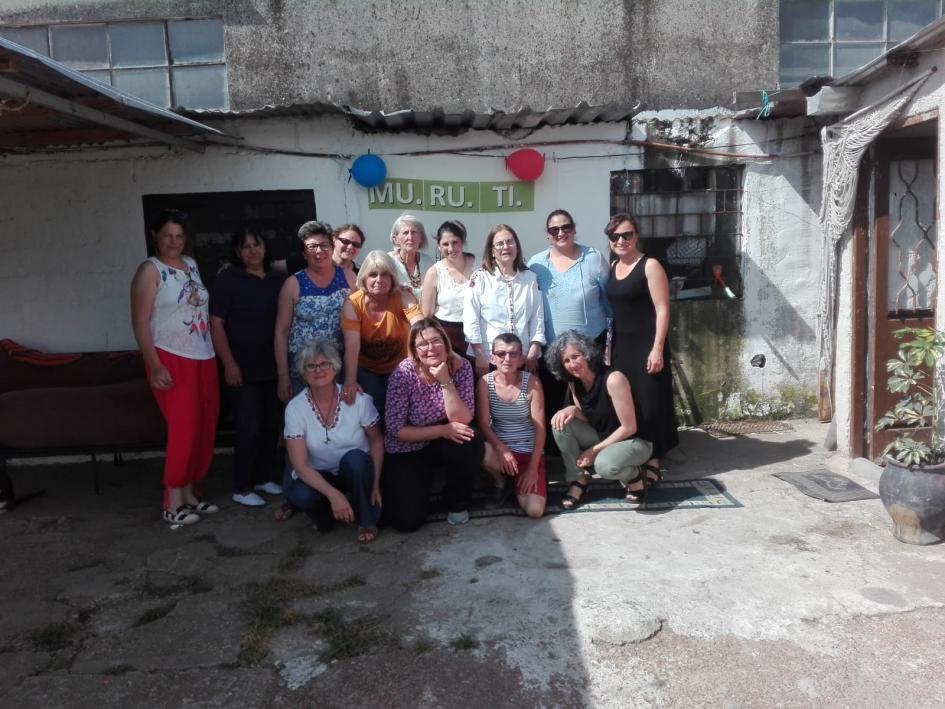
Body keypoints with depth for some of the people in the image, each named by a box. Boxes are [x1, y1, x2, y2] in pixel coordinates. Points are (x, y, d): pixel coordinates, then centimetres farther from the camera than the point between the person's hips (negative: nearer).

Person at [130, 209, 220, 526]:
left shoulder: (191, 265, 13)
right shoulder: (150, 270, -6)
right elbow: (140, 321, -11)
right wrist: (154, 365, -18)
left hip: (204, 359, 7)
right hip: (172, 360, -7)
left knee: (204, 428, 7)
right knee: (184, 428, -9)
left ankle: (190, 493, 20)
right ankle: (173, 504, 1)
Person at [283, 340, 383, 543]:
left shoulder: (358, 399, -15)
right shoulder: (295, 408, -15)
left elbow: (376, 442, -3)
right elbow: (300, 465, -18)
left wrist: (375, 483, -15)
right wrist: (333, 494, -30)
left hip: (356, 471, 0)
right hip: (319, 476, 0)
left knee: (354, 458, -34)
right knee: (299, 496, -32)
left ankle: (367, 521, -9)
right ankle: (327, 515, 5)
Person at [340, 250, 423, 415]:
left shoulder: (403, 297, -17)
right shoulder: (353, 303, -17)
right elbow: (352, 346, -24)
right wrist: (350, 382, -35)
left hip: (399, 367, 0)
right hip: (366, 369, 0)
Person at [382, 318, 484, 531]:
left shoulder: (460, 366, -16)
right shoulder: (403, 374, -23)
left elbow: (462, 420, -21)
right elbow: (396, 430, -20)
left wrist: (445, 381, -32)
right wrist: (443, 430, -25)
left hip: (442, 444, 2)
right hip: (407, 451, -2)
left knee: (472, 445, -31)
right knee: (407, 521, -12)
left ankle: (457, 502, -1)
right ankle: (397, 490, 25)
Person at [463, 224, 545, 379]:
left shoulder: (530, 278, 9)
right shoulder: (479, 278, 0)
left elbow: (537, 318, 7)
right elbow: (470, 321, -5)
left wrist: (533, 353, -1)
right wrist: (480, 357, -9)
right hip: (488, 358, -2)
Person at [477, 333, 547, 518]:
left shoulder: (532, 383, -11)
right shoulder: (485, 382, -8)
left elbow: (540, 428, -10)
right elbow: (483, 424, -10)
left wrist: (533, 468, -14)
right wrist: (501, 449, -28)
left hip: (529, 452, -1)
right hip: (499, 448, 1)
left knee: (534, 510, -18)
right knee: (481, 453, -37)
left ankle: (521, 480, 18)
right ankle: (499, 481, 1)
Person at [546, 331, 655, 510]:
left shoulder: (613, 379, -26)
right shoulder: (574, 384, -4)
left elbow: (629, 428, -22)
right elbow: (588, 419, 4)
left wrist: (595, 450, -17)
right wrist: (573, 409, -18)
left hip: (634, 441, -6)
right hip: (601, 438, 7)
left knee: (604, 464, -38)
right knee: (561, 423, -15)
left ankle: (637, 475, -3)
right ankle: (579, 479, -2)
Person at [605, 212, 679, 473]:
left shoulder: (650, 266, -9)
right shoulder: (612, 267, 10)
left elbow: (662, 310, -13)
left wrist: (657, 349, -18)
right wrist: (608, 345, 13)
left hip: (646, 344, -6)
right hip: (621, 344, 6)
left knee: (649, 400, -1)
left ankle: (653, 457, 9)